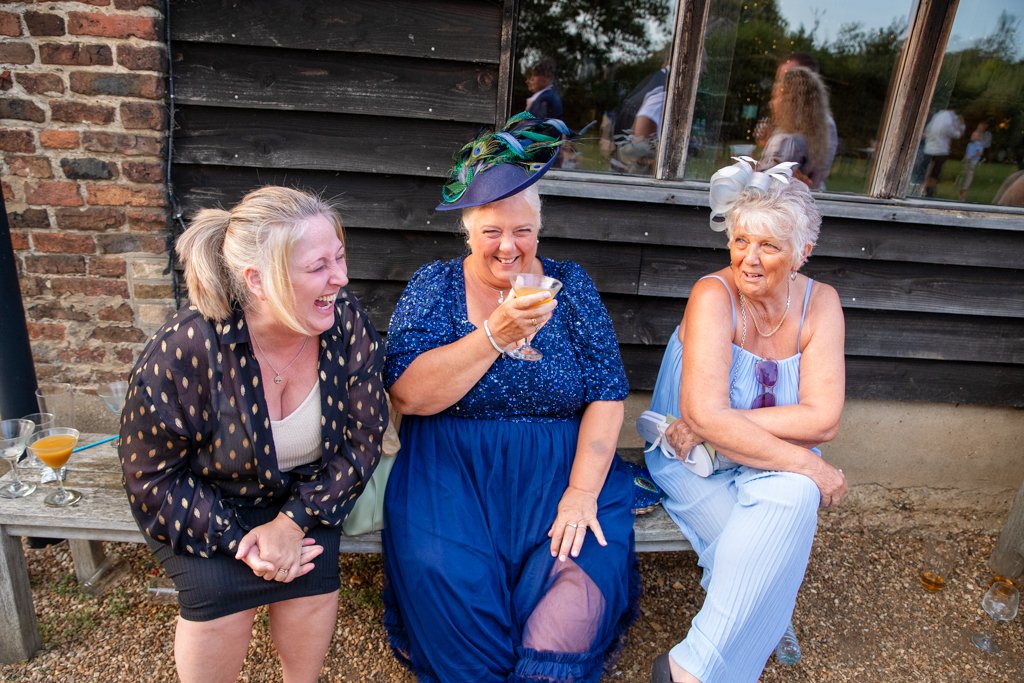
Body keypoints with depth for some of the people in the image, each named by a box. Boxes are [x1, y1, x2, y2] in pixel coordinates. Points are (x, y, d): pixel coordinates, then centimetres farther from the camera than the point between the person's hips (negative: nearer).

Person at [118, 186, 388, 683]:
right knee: (220, 588, -25)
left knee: (312, 574, -21)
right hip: (203, 498, -1)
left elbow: (362, 438, -12)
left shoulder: (347, 323, -20)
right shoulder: (184, 350, -27)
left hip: (301, 494, 2)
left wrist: (295, 520, -21)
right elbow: (152, 476, -14)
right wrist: (237, 540, -23)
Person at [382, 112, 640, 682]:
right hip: (452, 469, 0)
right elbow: (407, 395, -11)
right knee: (441, 571, -26)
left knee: (587, 571, -23)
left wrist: (582, 491, -12)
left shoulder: (571, 286, 6)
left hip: (558, 469, 1)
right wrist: (497, 333, -21)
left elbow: (608, 396, 0)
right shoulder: (435, 285, 3)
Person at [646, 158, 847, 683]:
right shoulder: (714, 295, -18)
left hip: (772, 466, 4)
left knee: (794, 496, -30)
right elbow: (705, 416, -28)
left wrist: (720, 424, -22)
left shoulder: (819, 304, -5)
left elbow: (822, 419, -13)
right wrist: (807, 465, -26)